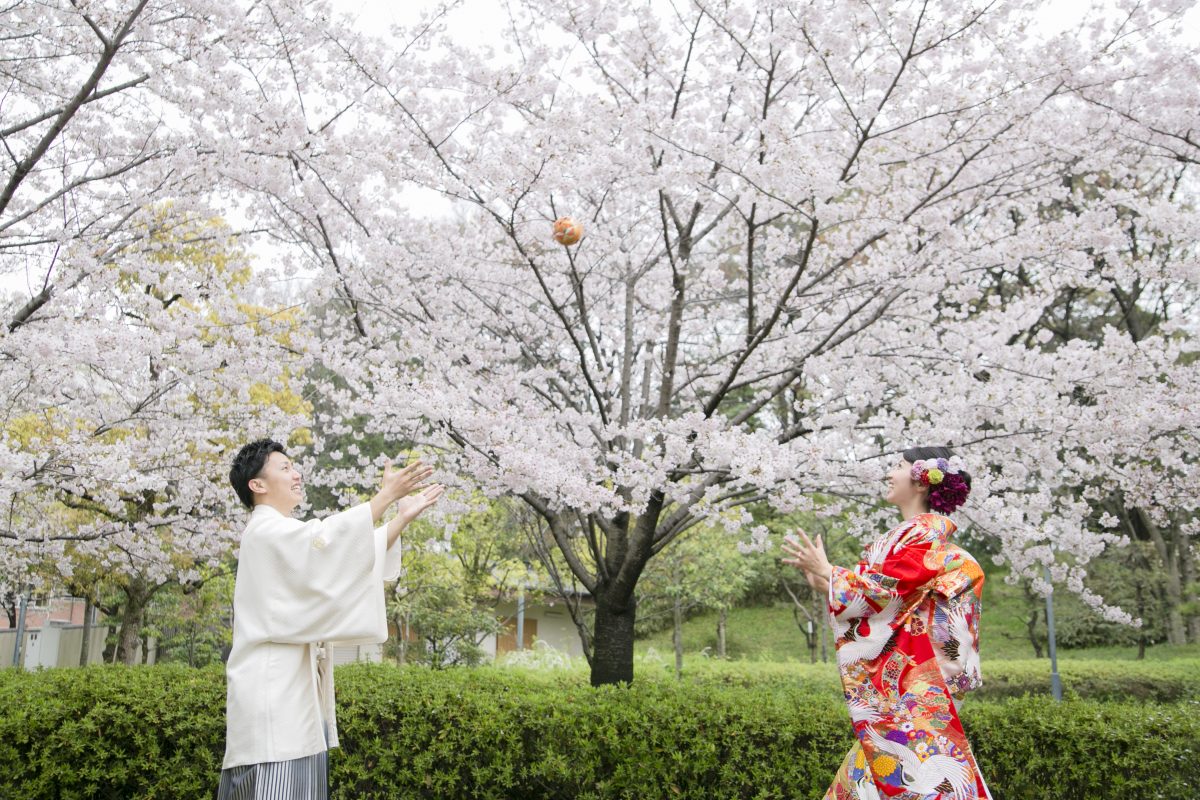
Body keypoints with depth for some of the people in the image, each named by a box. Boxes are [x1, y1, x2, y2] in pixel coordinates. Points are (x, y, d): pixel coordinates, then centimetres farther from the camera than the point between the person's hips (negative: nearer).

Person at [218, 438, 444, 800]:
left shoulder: (287, 536, 22)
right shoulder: (265, 531, -9)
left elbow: (352, 554, 17)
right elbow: (329, 539, -25)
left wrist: (403, 517, 8)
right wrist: (386, 495, -24)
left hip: (296, 683, 10)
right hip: (273, 683, -10)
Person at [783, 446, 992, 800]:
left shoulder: (928, 533, -9)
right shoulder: (908, 534, 19)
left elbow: (885, 588, -17)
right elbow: (882, 594, 17)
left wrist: (825, 572, -7)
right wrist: (821, 580, 13)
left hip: (907, 672, -9)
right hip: (888, 675, 9)